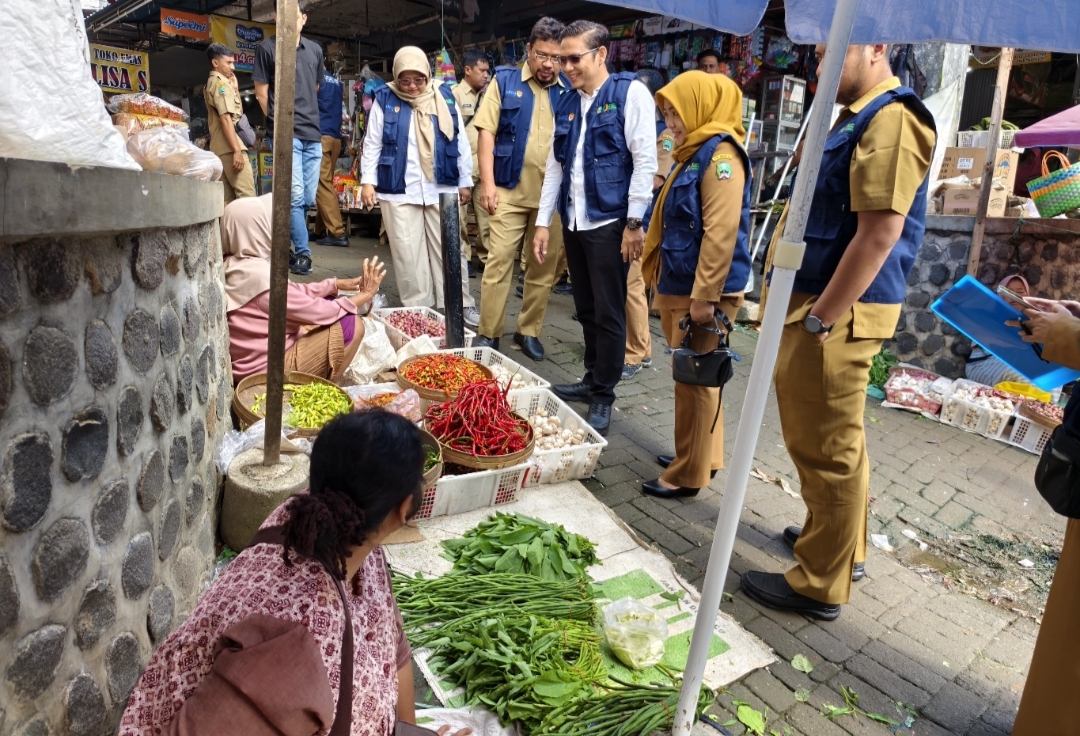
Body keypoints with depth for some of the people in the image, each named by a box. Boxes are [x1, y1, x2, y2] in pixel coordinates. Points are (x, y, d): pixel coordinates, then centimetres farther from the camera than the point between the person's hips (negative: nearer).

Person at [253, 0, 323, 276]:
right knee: (295, 196, -13)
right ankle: (302, 253, -5)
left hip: (313, 135, 5)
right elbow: (261, 92, 3)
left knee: (308, 199, 6)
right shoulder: (267, 48, 0)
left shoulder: (315, 50, 12)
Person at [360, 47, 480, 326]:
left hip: (442, 189, 1)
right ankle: (417, 309, 12)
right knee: (408, 254, 2)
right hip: (399, 191, -1)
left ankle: (459, 306, 13)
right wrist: (368, 181, -2)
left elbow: (460, 142, 9)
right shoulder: (385, 100, 3)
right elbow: (372, 145, 5)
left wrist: (465, 182, 8)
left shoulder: (444, 98, 6)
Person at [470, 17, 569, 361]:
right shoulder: (505, 81, 4)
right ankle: (488, 333, 7)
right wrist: (488, 182, -9)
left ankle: (529, 331, 21)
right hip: (510, 191, -2)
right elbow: (487, 132, 0)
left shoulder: (569, 91, 9)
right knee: (498, 261, -3)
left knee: (544, 267, 8)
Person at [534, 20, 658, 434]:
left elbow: (645, 160, -10)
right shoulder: (567, 104, 15)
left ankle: (604, 398, 11)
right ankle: (592, 381, 27)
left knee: (609, 314, 0)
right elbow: (555, 166, 16)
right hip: (574, 224, 6)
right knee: (585, 310, 13)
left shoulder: (630, 93, -4)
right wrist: (543, 221, 11)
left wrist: (634, 223, -14)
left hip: (610, 223, -6)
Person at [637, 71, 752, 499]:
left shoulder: (720, 155, -14)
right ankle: (702, 456, 30)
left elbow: (721, 234, -22)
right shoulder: (696, 153, 17)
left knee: (695, 381, -1)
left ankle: (689, 474, 10)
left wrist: (705, 297, -24)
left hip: (701, 292, -10)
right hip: (681, 287, 10)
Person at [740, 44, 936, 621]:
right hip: (819, 306, 10)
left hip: (839, 316, -10)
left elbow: (880, 234, -21)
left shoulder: (892, 118, -13)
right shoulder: (854, 119, 19)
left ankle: (821, 585, 13)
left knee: (826, 447, -1)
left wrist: (821, 319, -19)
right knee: (836, 439, 20)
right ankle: (841, 545, 37)